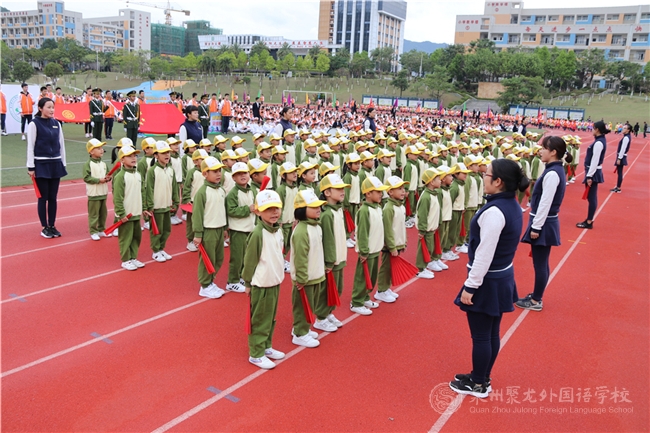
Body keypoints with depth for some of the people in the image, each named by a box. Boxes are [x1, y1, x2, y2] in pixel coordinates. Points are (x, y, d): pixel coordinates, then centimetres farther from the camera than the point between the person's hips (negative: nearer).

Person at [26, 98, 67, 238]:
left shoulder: (56, 124, 8)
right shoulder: (34, 124, -7)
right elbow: (30, 146, -8)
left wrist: (63, 163, 10)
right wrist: (31, 167, -10)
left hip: (55, 164, 4)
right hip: (41, 164, -4)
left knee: (53, 197, 9)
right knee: (43, 197, 3)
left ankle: (52, 226, 19)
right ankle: (44, 227, 12)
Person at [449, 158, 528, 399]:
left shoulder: (494, 211, -26)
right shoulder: (512, 206, 3)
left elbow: (484, 254, -25)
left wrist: (470, 286, -17)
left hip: (488, 281, -9)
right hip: (503, 276, 9)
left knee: (480, 336, 7)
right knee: (491, 333, 19)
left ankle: (477, 384, 23)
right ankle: (483, 378, 35)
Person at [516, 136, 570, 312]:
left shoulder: (552, 173, -21)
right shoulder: (555, 170, 10)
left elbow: (545, 203, -22)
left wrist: (536, 227, -19)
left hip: (543, 224, -10)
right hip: (545, 222, 10)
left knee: (539, 264, 2)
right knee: (541, 263, 18)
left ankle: (536, 301, 13)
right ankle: (536, 295, 30)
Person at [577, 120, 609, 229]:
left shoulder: (598, 143, -20)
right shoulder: (601, 140, 10)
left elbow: (595, 161, -22)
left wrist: (589, 176, -21)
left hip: (593, 172, -10)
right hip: (594, 171, 10)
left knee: (591, 197, -3)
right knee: (591, 197, 16)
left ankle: (589, 222, 4)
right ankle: (589, 219, 26)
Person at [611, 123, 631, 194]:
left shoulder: (626, 138, -20)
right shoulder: (627, 136, 10)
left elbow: (623, 149, -22)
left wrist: (619, 159, -21)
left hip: (621, 157, -10)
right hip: (621, 156, 10)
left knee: (619, 173, -4)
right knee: (619, 172, 16)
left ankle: (618, 189, 2)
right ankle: (617, 186, 25)